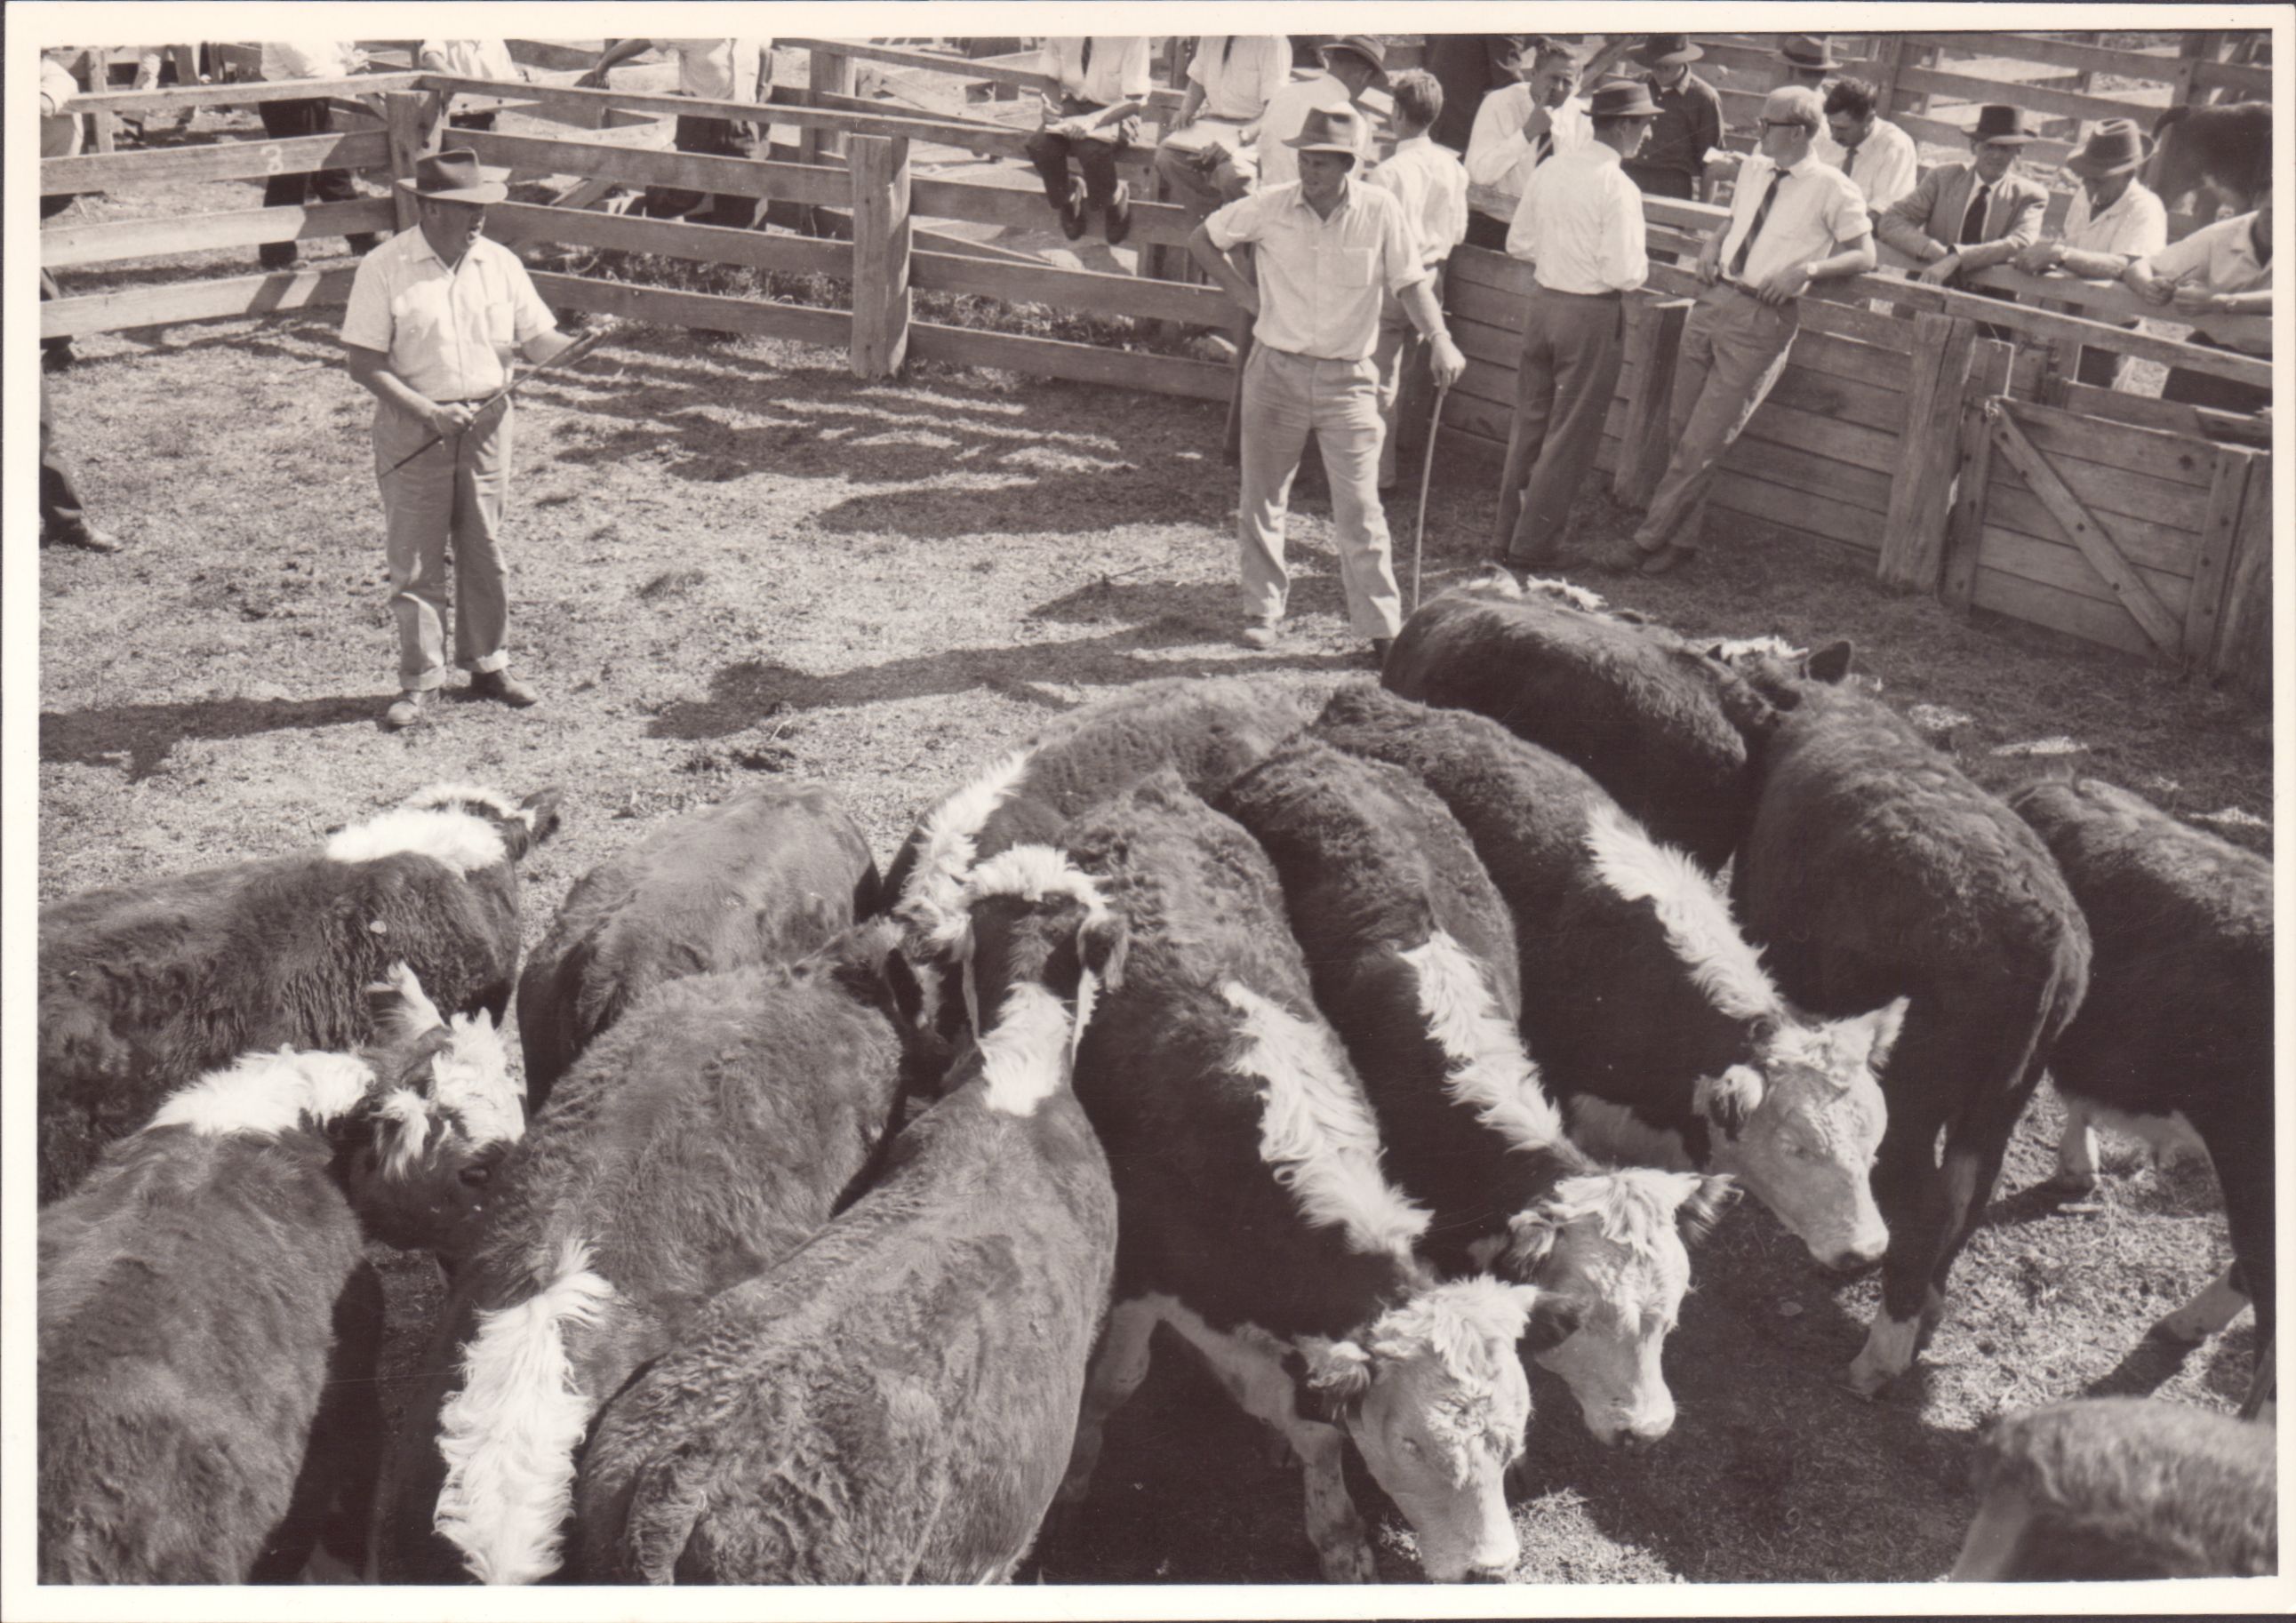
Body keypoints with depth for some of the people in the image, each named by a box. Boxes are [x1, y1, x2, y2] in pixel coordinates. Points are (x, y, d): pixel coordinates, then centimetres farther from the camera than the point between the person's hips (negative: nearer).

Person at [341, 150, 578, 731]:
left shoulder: (499, 263, 3)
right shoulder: (385, 269, -8)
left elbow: (537, 340, 4)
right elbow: (364, 363, -10)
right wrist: (429, 412, -19)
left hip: (486, 424, 3)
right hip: (413, 429, -3)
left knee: (485, 552, 12)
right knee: (415, 561, 3)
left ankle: (490, 665, 26)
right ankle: (418, 681, 13)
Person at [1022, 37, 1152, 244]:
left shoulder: (1132, 35, -21)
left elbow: (1135, 100, -18)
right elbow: (1050, 77, 9)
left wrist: (1094, 120, -32)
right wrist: (1051, 104, -13)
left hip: (1115, 112, -4)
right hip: (1072, 105, 4)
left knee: (1091, 150, -34)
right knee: (1040, 145, -25)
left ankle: (1114, 199, -2)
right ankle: (1065, 200, 5)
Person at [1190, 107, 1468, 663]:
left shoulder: (1380, 211, -8)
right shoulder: (1270, 206, -5)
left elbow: (1410, 283, -4)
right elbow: (1202, 241, 9)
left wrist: (1440, 340, -19)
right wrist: (1246, 295, 0)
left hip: (1348, 378, -2)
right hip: (1275, 371, 2)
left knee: (1361, 509, -3)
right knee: (1262, 500, 11)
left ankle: (1383, 628, 4)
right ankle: (1262, 611, 26)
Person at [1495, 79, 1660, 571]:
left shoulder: (1551, 169, 2)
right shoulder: (1618, 188, -17)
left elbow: (1519, 243, 10)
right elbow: (1623, 274, -20)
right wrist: (1641, 266, 0)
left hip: (1542, 301, 7)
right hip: (1591, 314, -6)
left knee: (1529, 424, 16)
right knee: (1570, 435, 5)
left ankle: (1508, 535, 24)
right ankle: (1533, 545, 10)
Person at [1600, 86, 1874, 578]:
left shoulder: (1833, 189, -6)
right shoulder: (1753, 168, 13)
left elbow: (1864, 255, -2)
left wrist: (1807, 269, -15)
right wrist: (1712, 246, 9)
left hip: (1762, 317, -7)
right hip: (1714, 299, 7)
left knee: (1703, 441, -7)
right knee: (1685, 431, 9)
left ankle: (1647, 540, -1)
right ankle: (1681, 538, 21)